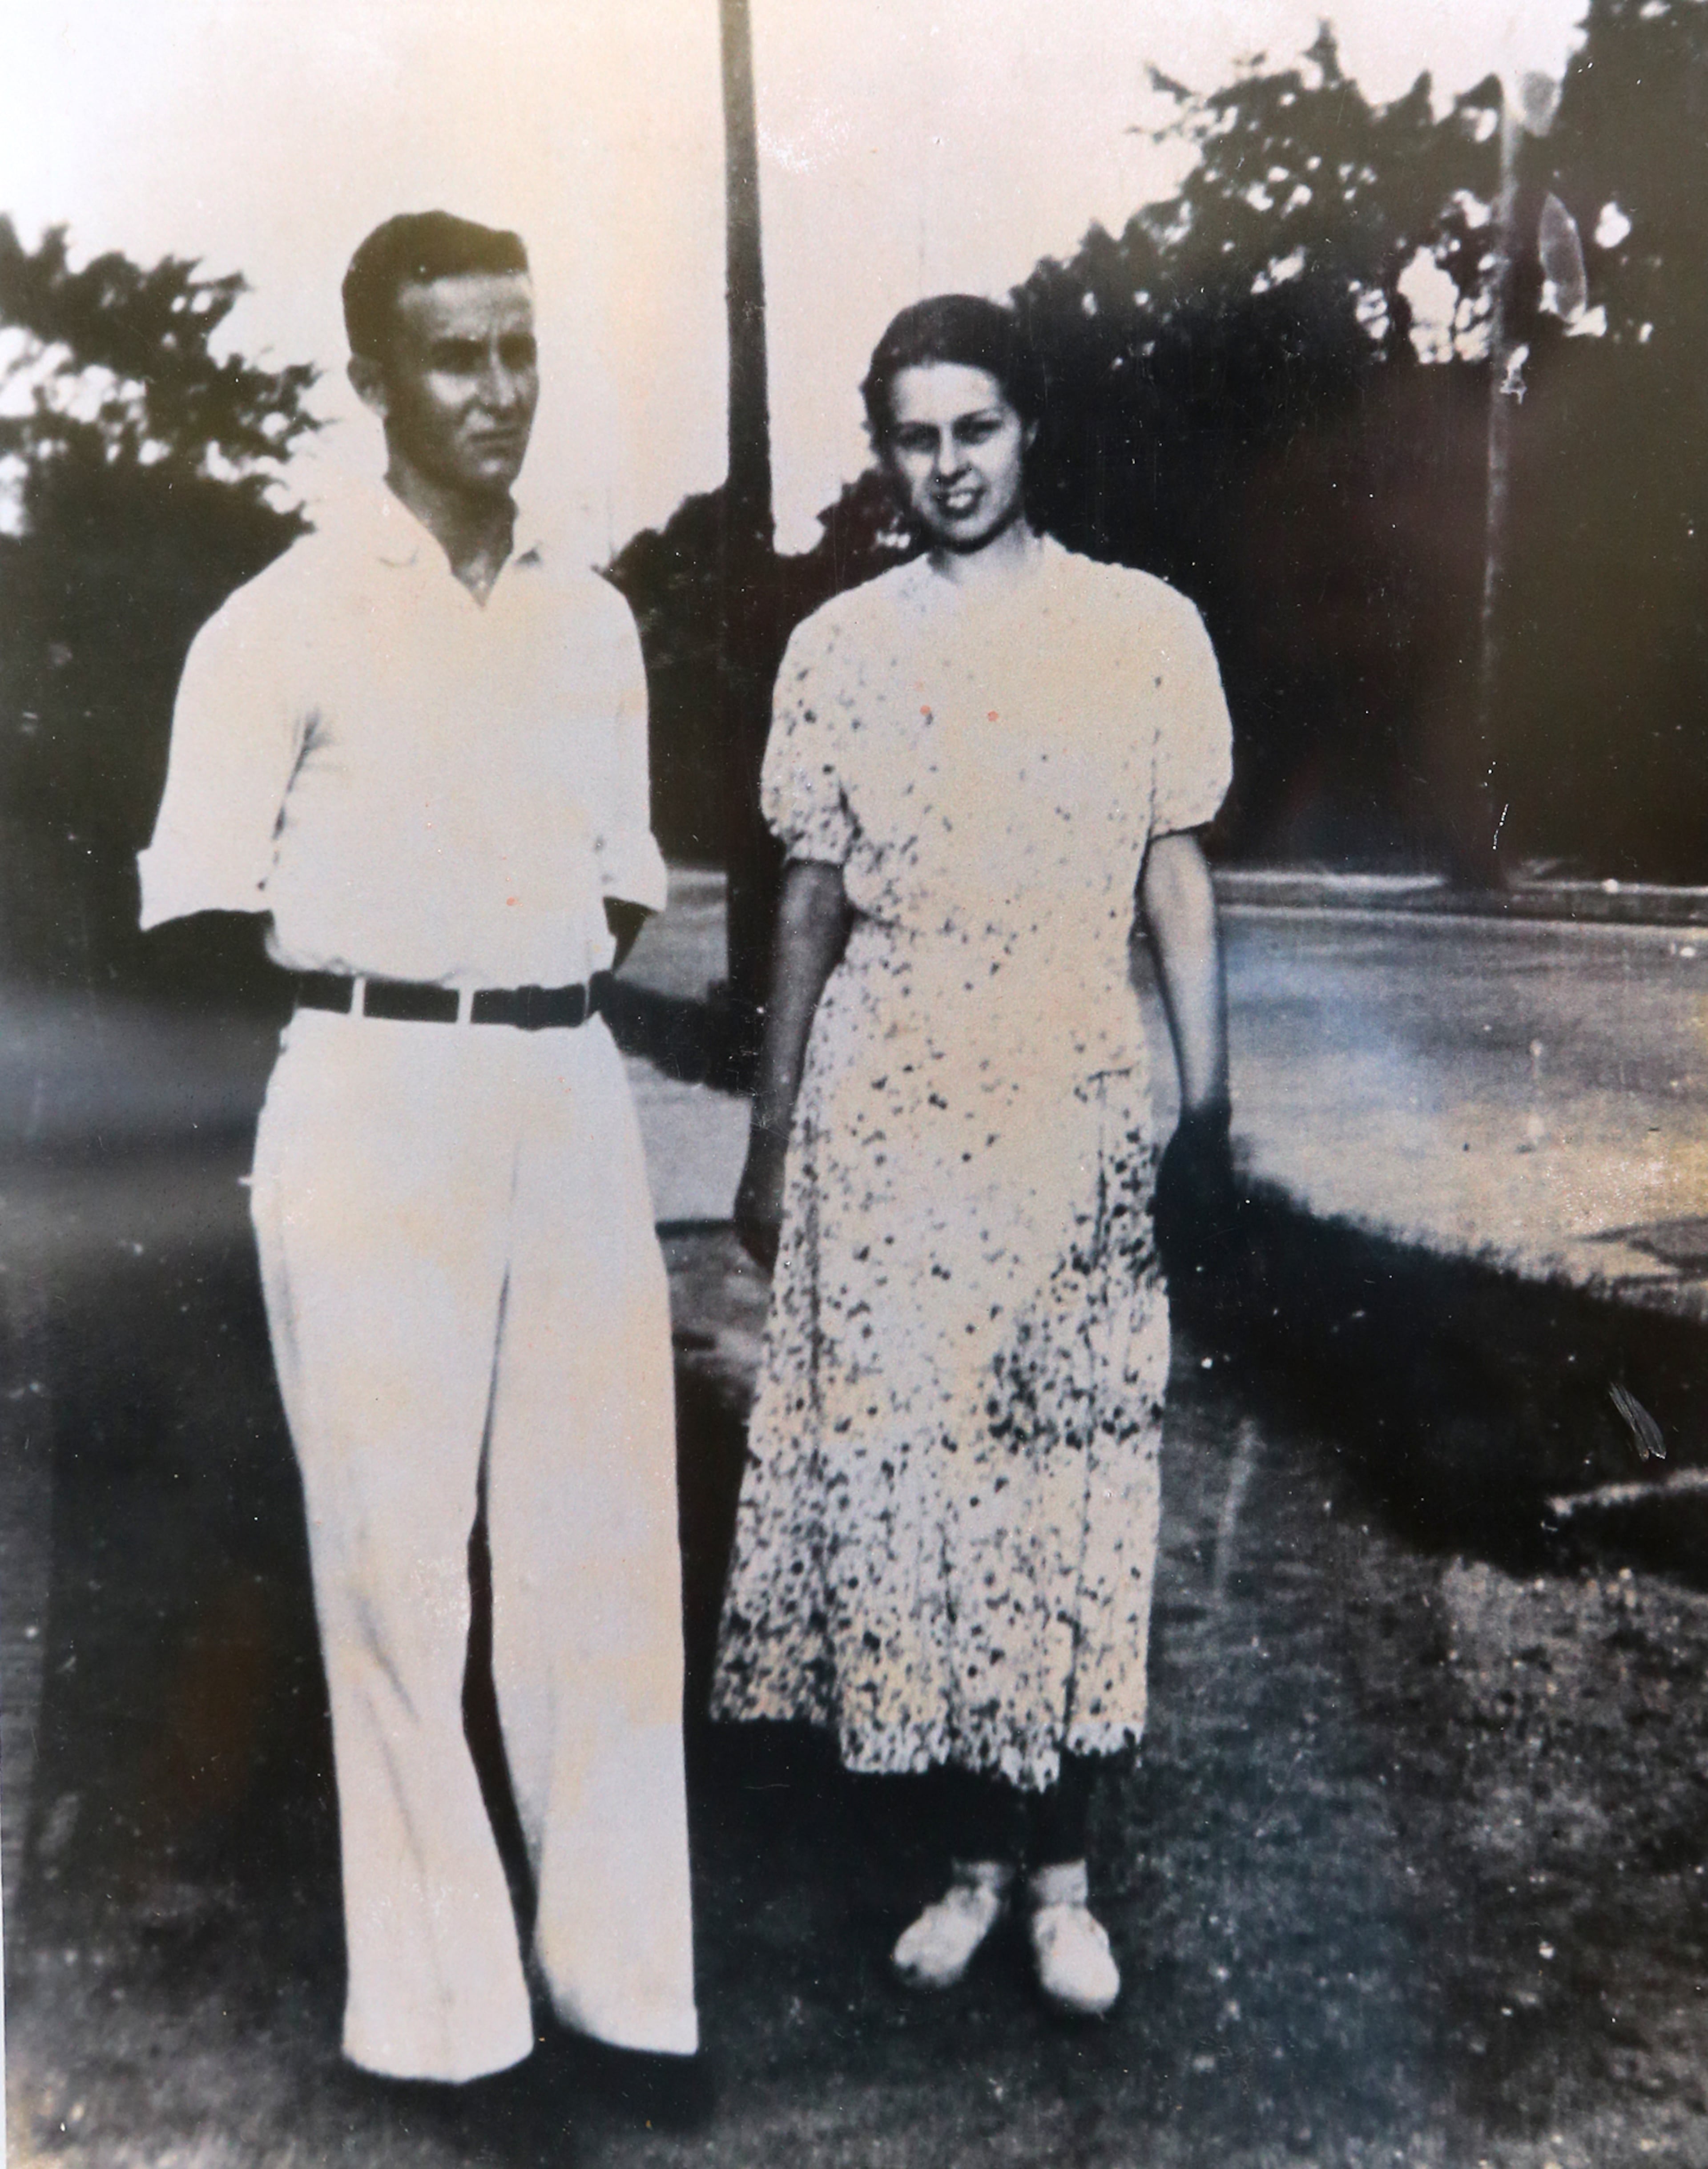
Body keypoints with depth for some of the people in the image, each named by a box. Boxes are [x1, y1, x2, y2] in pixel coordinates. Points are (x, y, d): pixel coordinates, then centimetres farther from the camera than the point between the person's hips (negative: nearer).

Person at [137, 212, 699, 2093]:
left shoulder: (595, 623, 14)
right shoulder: (285, 621, -2)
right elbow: (198, 908, -4)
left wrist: (559, 1020, 5)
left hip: (577, 1096, 5)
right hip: (371, 1102, -5)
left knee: (606, 1545, 8)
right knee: (397, 1557, 0)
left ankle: (623, 1967, 23)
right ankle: (437, 2000, 16)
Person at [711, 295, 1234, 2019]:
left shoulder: (1144, 628, 4)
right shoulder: (838, 649, 7)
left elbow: (1177, 878, 5)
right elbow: (811, 901, 9)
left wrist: (1207, 1108, -2)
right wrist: (769, 1139, 9)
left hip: (1076, 1108, -1)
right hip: (882, 1114, 1)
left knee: (1069, 1484, 3)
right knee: (901, 1471, 3)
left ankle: (1062, 1870, 19)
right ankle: (975, 1858, 21)